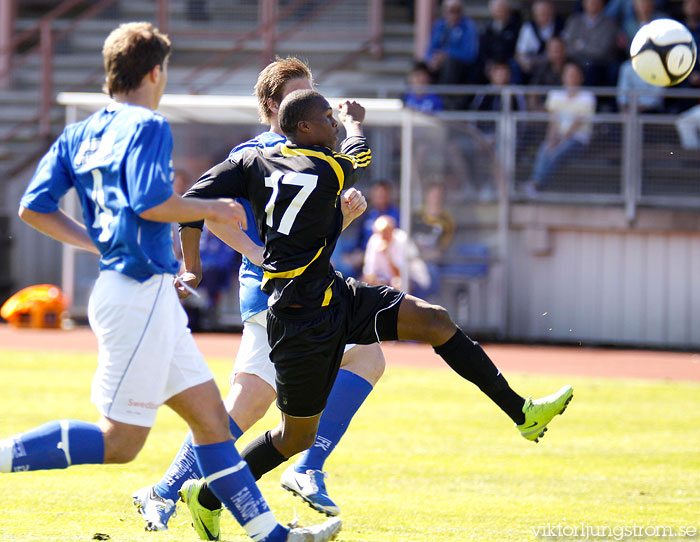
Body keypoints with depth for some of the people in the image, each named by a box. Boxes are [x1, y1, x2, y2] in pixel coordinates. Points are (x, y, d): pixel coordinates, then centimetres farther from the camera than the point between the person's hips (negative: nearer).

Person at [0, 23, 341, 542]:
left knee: (209, 413, 10)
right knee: (120, 443, -7)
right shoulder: (147, 126, -10)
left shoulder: (80, 134, 13)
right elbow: (150, 202, -23)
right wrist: (212, 208, -7)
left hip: (152, 297, 10)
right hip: (139, 293, -10)